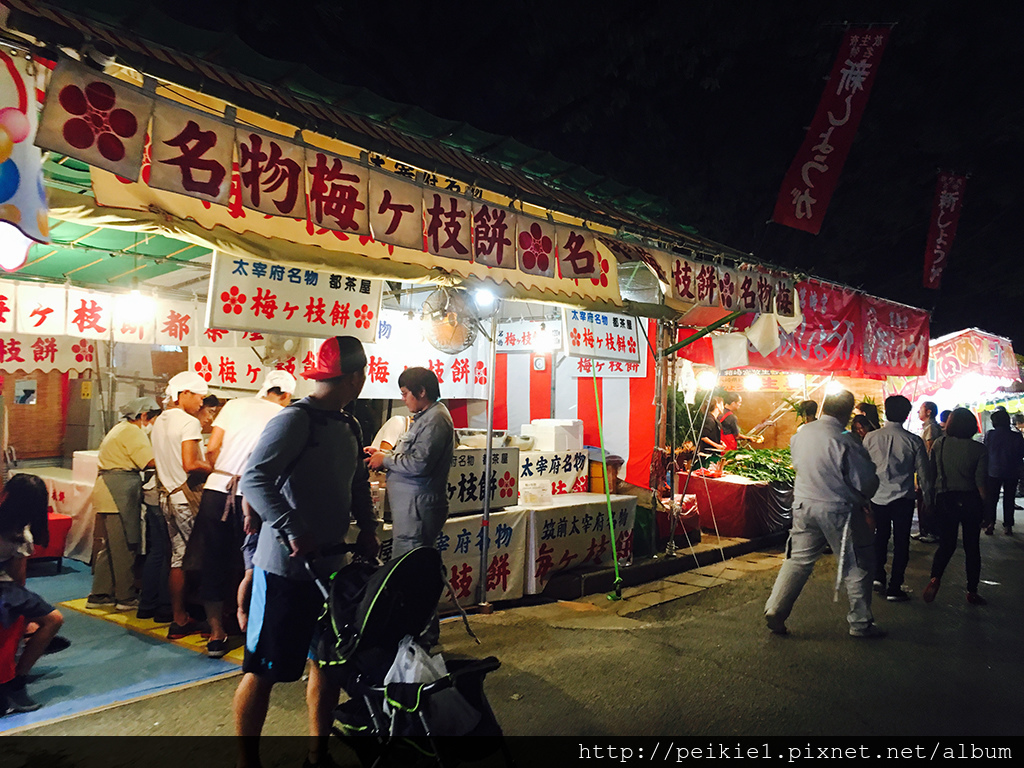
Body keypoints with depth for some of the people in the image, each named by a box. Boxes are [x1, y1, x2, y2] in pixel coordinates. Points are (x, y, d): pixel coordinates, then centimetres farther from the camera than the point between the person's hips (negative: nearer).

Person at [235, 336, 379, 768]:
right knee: (263, 670, 5)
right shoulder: (295, 420, -16)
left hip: (331, 562, 9)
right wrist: (295, 532, -27)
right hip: (286, 566, -8)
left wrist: (367, 530, 10)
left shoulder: (349, 427, 10)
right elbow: (254, 479, -24)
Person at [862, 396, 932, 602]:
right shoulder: (914, 441, -9)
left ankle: (878, 576, 16)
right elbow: (923, 473, -1)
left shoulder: (870, 438, -6)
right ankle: (894, 588, 11)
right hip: (903, 499, -2)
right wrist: (927, 493, 14)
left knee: (880, 537, 22)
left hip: (877, 496, 2)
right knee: (901, 542, 8)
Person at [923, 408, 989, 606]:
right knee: (972, 547, 12)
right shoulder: (979, 449, -8)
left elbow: (931, 474, 1)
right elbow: (981, 483, -9)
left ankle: (935, 579, -13)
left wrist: (929, 500, 11)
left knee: (946, 544, 11)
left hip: (945, 500, 1)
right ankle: (972, 592, 18)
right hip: (971, 501, -1)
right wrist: (985, 507, 3)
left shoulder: (939, 444, -3)